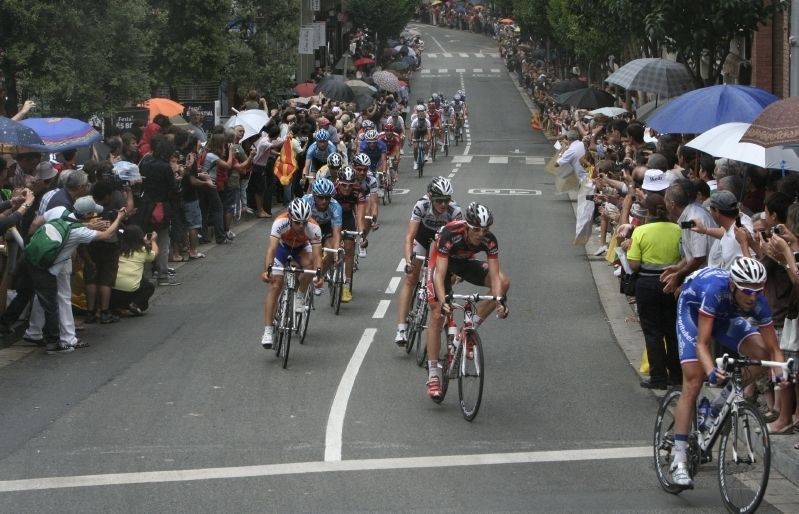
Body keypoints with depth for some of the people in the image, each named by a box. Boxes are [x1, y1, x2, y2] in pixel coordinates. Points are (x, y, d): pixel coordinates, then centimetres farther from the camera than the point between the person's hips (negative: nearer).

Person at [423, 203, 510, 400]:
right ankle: (433, 375, -10)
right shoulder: (450, 235, -38)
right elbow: (440, 274, -43)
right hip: (443, 261, -4)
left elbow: (494, 275, -29)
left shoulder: (489, 240, -27)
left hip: (465, 262, 4)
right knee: (437, 315, -14)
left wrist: (499, 302, -46)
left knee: (504, 282, -18)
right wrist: (443, 301, -57)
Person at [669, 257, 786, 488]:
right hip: (692, 308, -5)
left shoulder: (758, 302, -29)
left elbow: (773, 348, -24)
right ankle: (679, 461, -14)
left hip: (725, 315, 5)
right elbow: (702, 343, -44)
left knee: (761, 354, -20)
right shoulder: (715, 290, -41)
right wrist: (711, 371, -61)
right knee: (693, 383, -14)